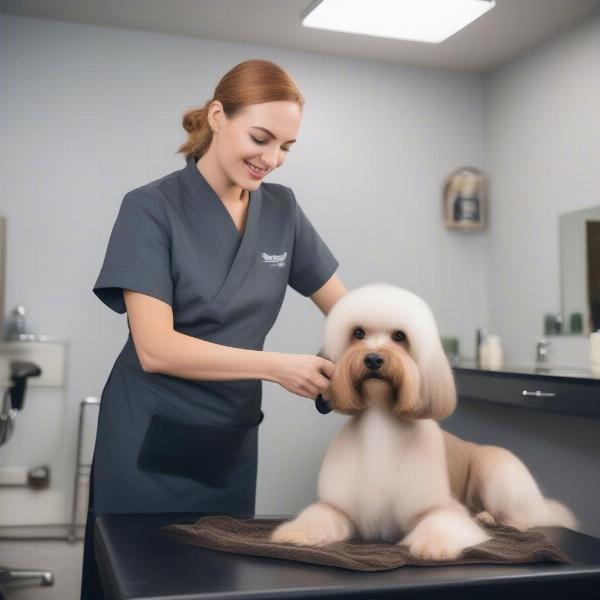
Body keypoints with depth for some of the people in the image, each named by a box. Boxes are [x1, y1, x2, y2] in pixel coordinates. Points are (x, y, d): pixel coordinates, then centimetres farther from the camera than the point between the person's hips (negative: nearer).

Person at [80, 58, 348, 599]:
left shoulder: (282, 210, 2)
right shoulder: (152, 208, -12)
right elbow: (155, 348, -20)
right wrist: (276, 367, -26)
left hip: (232, 445, 4)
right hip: (149, 441, -4)